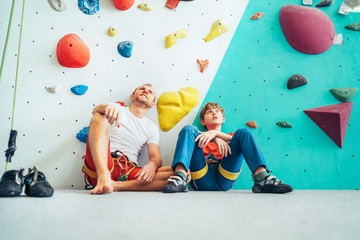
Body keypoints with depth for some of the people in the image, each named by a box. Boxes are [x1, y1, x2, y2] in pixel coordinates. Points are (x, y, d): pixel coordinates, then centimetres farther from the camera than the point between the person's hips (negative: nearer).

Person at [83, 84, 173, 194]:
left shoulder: (152, 127, 19)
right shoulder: (117, 109, 14)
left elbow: (156, 157, 8)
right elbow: (96, 110, -8)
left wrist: (152, 165, -18)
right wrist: (109, 106, -33)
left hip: (128, 172, 2)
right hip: (101, 166, -1)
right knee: (100, 116, -20)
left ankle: (117, 185, -30)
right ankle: (103, 176, -39)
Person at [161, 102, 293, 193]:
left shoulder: (231, 136, 32)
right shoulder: (201, 136, 32)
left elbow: (241, 138, 6)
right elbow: (190, 134, 6)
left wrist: (215, 133, -11)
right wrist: (215, 139, -11)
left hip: (224, 180, 0)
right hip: (201, 178, 0)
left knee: (243, 132, -10)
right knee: (188, 129, -14)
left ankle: (261, 178, -32)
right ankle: (180, 179, -37)